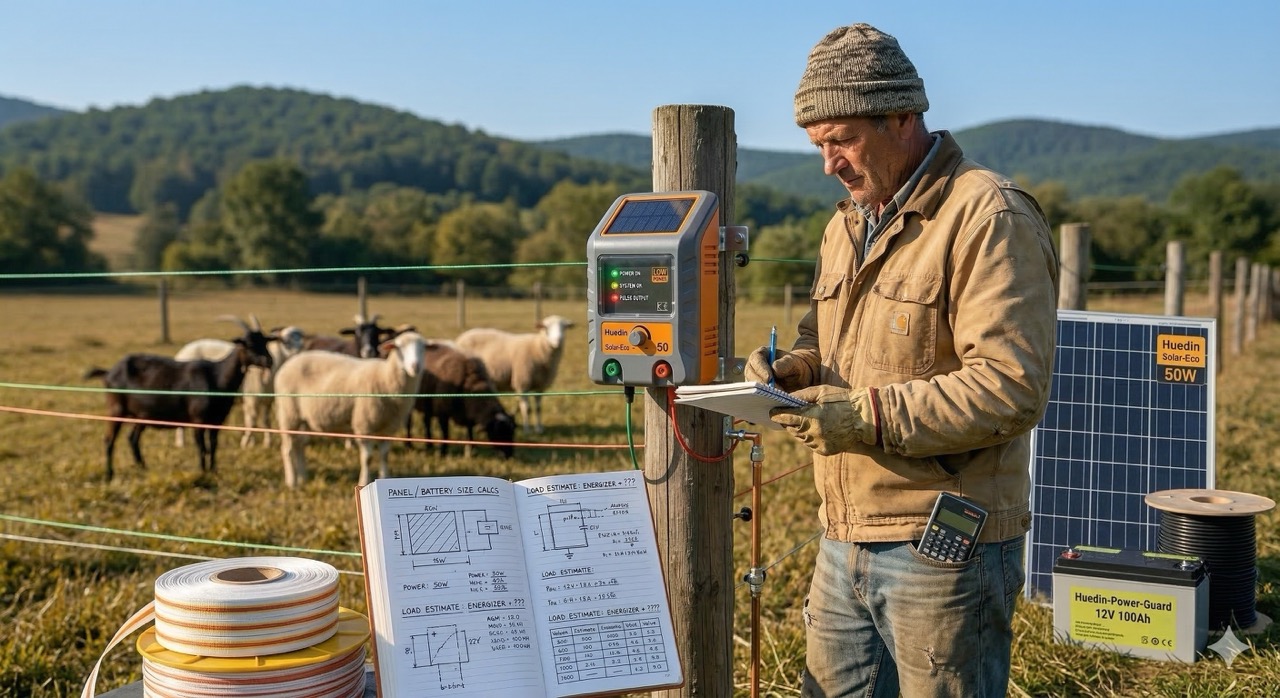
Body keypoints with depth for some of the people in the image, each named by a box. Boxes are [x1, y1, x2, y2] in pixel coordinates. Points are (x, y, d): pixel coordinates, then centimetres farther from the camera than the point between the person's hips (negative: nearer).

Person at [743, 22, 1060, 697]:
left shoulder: (988, 217, -13)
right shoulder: (847, 223, 16)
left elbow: (1012, 386, -21)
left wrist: (869, 417, -23)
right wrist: (790, 372, 3)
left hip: (944, 547, -8)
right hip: (845, 541, 8)